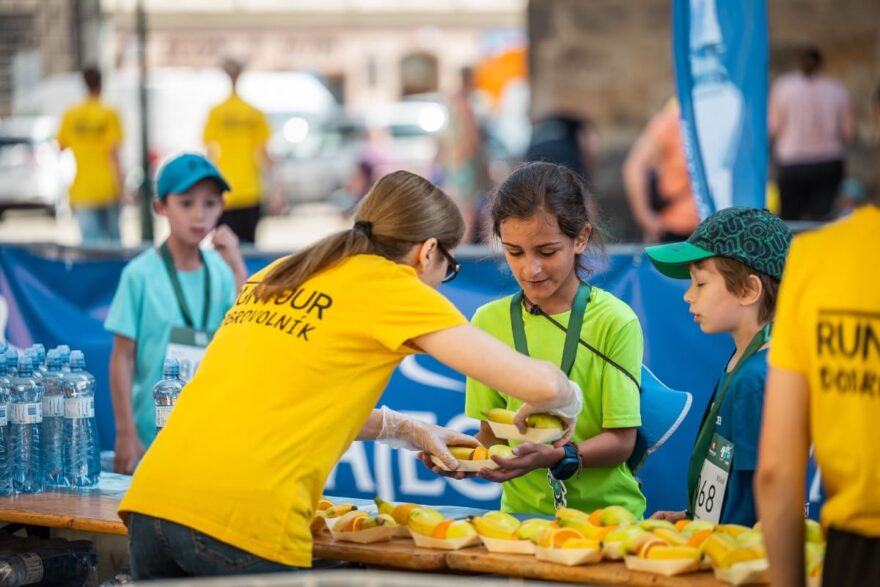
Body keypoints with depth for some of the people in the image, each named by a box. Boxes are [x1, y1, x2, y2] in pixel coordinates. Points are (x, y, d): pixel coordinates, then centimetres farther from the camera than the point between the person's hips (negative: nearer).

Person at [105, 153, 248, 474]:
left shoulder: (220, 271, 1)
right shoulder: (140, 273, -10)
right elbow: (122, 358, -7)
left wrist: (238, 270, -10)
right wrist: (126, 434, -8)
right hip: (154, 436, -4)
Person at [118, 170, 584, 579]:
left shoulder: (279, 274, 22)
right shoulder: (392, 287, 3)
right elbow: (540, 384, -1)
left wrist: (407, 431, 33)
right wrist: (563, 401, 22)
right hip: (243, 521, -7)